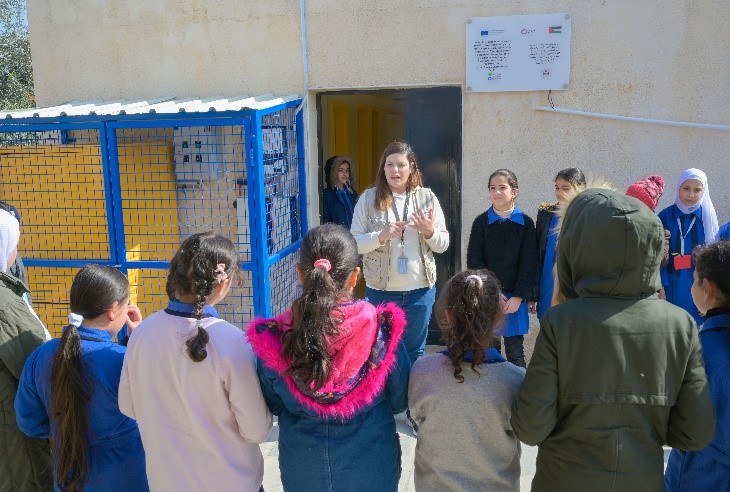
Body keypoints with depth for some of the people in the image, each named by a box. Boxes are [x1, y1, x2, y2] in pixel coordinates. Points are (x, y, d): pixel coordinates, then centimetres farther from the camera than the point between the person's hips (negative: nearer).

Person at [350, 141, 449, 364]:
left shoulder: (427, 198, 1)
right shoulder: (369, 198, -4)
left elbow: (443, 245, 4)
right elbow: (353, 243, -6)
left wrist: (430, 232, -17)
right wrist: (381, 236, -22)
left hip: (420, 289, 1)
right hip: (381, 290, -1)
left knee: (415, 352, 16)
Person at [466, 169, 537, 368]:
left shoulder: (525, 223, 0)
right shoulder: (481, 222, 1)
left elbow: (529, 263, -1)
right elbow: (474, 262, -2)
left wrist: (519, 297, -8)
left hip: (515, 298, 0)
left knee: (515, 351, 6)